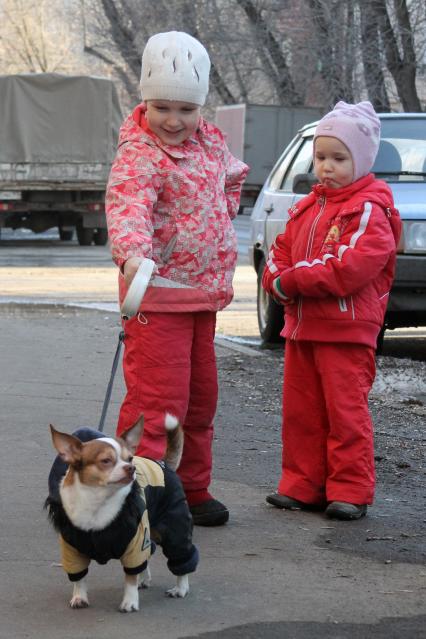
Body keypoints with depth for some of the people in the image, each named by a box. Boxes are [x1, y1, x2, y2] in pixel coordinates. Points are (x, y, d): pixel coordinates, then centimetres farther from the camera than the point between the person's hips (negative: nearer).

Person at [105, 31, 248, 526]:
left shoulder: (209, 141, 8)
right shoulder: (138, 156, -18)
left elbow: (230, 176, 29)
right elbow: (128, 207, -36)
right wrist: (133, 252, -56)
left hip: (203, 294, 8)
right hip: (157, 296, -8)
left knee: (199, 398, 16)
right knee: (158, 399, -12)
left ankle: (192, 490, 29)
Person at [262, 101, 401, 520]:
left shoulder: (370, 211, -11)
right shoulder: (307, 207, 15)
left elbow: (353, 267, -23)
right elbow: (281, 251, 16)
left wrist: (293, 280, -19)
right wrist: (278, 281, -8)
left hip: (346, 331, -8)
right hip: (301, 325, 8)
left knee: (345, 411, -4)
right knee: (299, 410, 10)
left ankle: (350, 491, 3)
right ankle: (302, 486, 19)